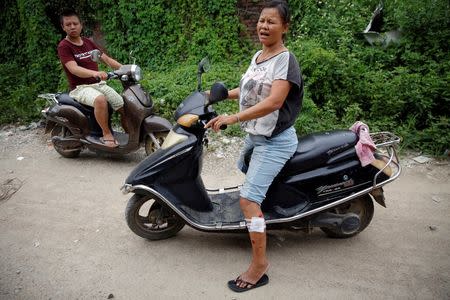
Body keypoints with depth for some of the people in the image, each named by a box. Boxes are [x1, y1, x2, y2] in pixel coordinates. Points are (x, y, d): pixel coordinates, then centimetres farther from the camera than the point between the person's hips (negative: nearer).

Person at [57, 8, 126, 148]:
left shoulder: (88, 42, 12)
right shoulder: (64, 46, -9)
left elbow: (107, 59, 9)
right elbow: (74, 69, -25)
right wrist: (94, 73, -44)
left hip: (99, 84, 7)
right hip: (80, 88, -6)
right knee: (100, 99, -38)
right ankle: (106, 134, -24)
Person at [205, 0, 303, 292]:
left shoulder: (286, 59, -17)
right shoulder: (258, 56, 9)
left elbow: (274, 101, -30)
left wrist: (232, 118, -35)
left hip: (275, 141, -10)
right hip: (254, 135, 10)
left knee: (249, 199, -16)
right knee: (244, 169, 32)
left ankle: (259, 265, -3)